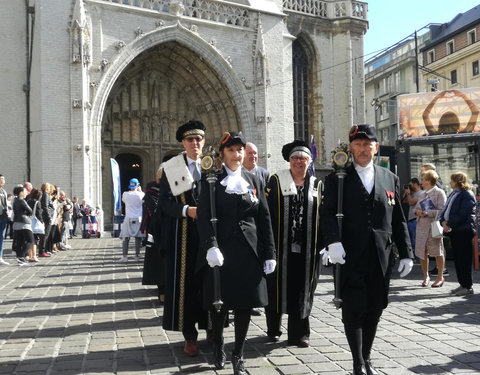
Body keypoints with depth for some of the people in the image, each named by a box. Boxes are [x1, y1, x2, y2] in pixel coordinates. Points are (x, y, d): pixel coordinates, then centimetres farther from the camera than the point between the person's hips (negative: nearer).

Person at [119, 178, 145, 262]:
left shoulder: (125, 194, -2)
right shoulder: (141, 194, -5)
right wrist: (140, 191, 20)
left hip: (128, 218, 1)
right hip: (138, 218, 0)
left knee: (126, 238, 1)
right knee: (138, 238, 6)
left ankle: (124, 256, -4)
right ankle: (137, 255, 9)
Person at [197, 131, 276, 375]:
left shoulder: (254, 181, 12)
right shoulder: (211, 180, 3)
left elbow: (264, 219, 9)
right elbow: (204, 216, -8)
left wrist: (269, 253, 4)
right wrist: (211, 246, -21)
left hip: (248, 252, 3)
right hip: (220, 251, -2)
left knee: (245, 304, 3)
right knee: (218, 303, 4)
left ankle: (238, 355, 17)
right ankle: (218, 347, 29)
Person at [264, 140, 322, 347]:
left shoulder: (317, 185, 11)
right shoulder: (276, 181, 2)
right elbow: (266, 211, -2)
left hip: (306, 248, 2)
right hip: (281, 246, -2)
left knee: (303, 289, 4)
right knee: (277, 286, 5)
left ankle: (298, 334, 12)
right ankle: (273, 329, 24)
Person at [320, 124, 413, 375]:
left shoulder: (390, 179, 13)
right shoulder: (337, 178, 4)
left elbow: (399, 220, 13)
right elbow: (327, 213, -7)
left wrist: (406, 253, 8)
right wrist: (333, 241, -22)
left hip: (381, 259, 3)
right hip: (351, 259, -3)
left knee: (374, 311, 10)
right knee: (354, 311, -2)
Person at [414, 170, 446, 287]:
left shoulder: (439, 193, -4)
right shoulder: (422, 193, 16)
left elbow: (442, 211, -10)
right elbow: (416, 206, 21)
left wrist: (427, 213, -20)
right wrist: (417, 211, -3)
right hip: (422, 225, 6)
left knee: (438, 252, 1)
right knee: (422, 252, 4)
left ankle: (440, 277, 13)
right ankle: (426, 276, 19)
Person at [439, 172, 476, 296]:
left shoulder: (467, 195, -10)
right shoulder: (452, 194, 17)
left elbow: (462, 214, -17)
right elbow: (445, 209, 16)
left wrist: (449, 224, -16)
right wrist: (443, 222, -2)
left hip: (463, 230, -9)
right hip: (453, 230, 9)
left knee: (464, 258, -6)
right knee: (457, 258, 11)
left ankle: (468, 287, -1)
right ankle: (462, 284, 19)